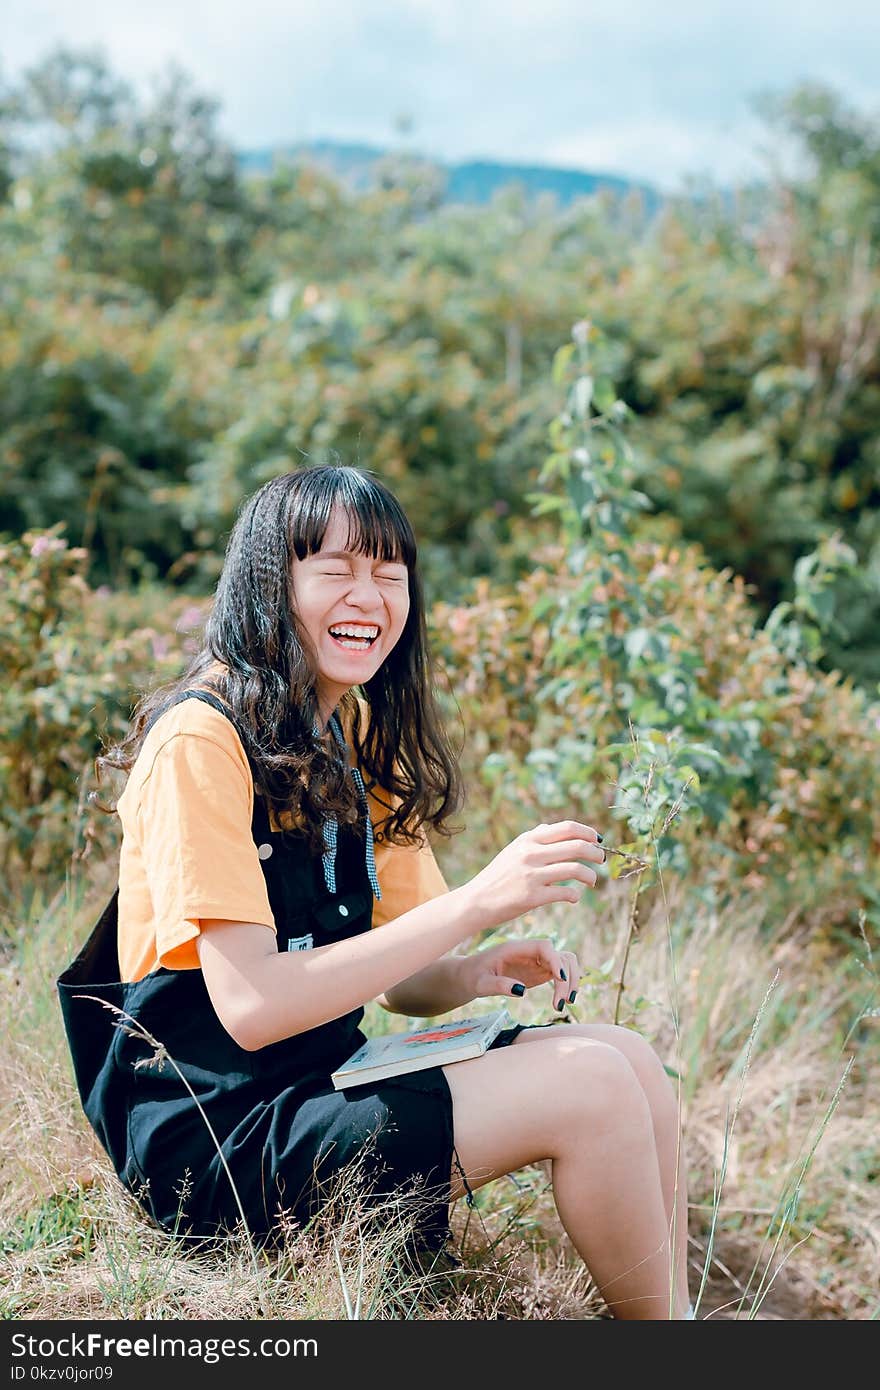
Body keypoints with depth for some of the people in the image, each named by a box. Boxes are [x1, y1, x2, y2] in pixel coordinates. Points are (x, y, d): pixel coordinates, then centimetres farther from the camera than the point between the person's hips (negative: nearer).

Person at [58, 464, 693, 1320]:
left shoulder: (358, 748, 10)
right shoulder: (199, 741, -15)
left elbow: (399, 984, 11)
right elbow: (251, 1006, -23)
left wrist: (480, 974, -11)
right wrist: (478, 902, -26)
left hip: (325, 1084, 8)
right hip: (211, 1142, -8)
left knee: (629, 1059, -6)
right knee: (589, 1086, -19)